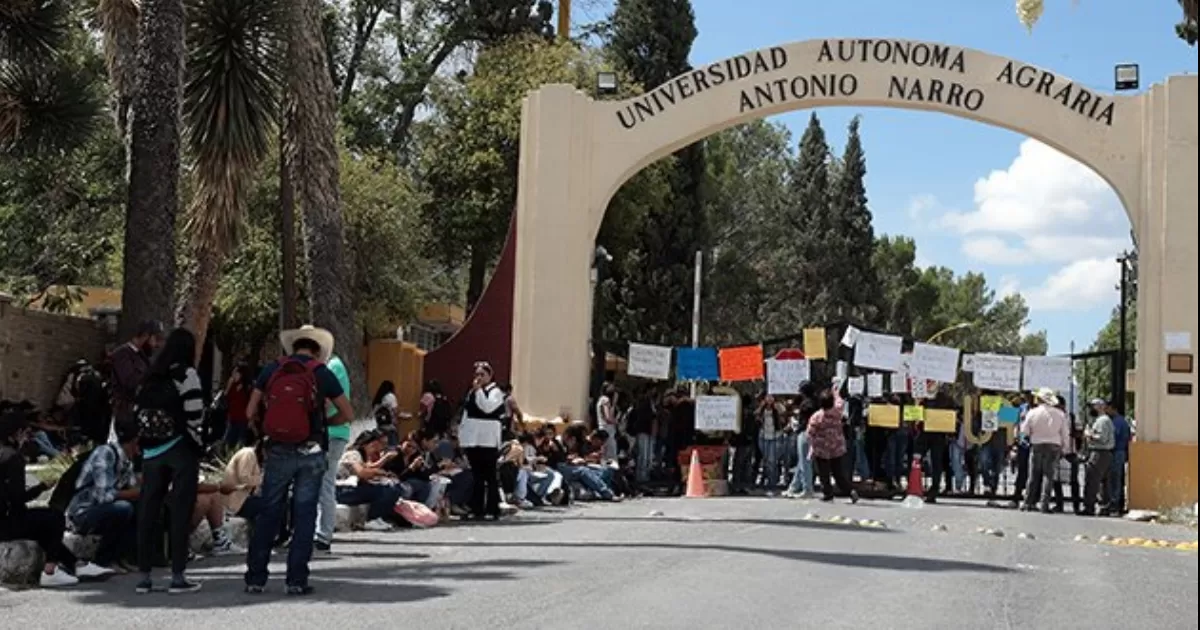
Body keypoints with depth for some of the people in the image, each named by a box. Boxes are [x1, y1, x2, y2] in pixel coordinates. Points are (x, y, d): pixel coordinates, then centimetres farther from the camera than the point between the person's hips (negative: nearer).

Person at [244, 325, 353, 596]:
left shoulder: (271, 370, 4)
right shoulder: (322, 373, 0)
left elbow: (251, 412, 5)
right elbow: (347, 414, 6)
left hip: (277, 452, 1)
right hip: (311, 454, -1)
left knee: (268, 514, 9)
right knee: (304, 516, 5)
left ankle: (255, 578, 11)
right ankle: (297, 580, 5)